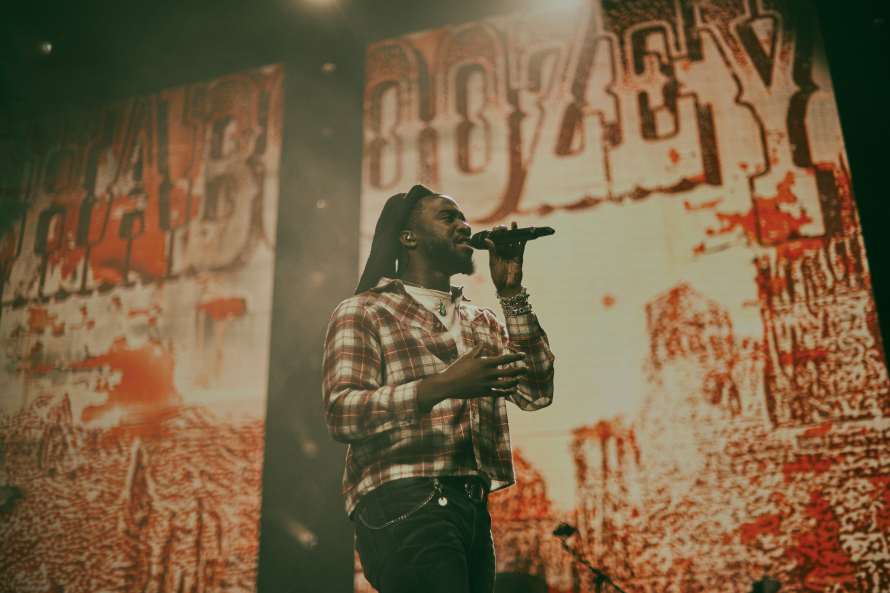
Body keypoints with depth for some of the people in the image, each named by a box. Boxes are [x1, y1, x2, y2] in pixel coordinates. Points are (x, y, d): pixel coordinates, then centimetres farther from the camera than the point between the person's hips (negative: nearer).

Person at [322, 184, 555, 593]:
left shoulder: (481, 321, 20)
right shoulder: (363, 312, 2)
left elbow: (536, 393, 6)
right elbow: (341, 414, -12)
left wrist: (511, 292, 3)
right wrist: (442, 386, -24)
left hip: (472, 510, 6)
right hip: (404, 506, -6)